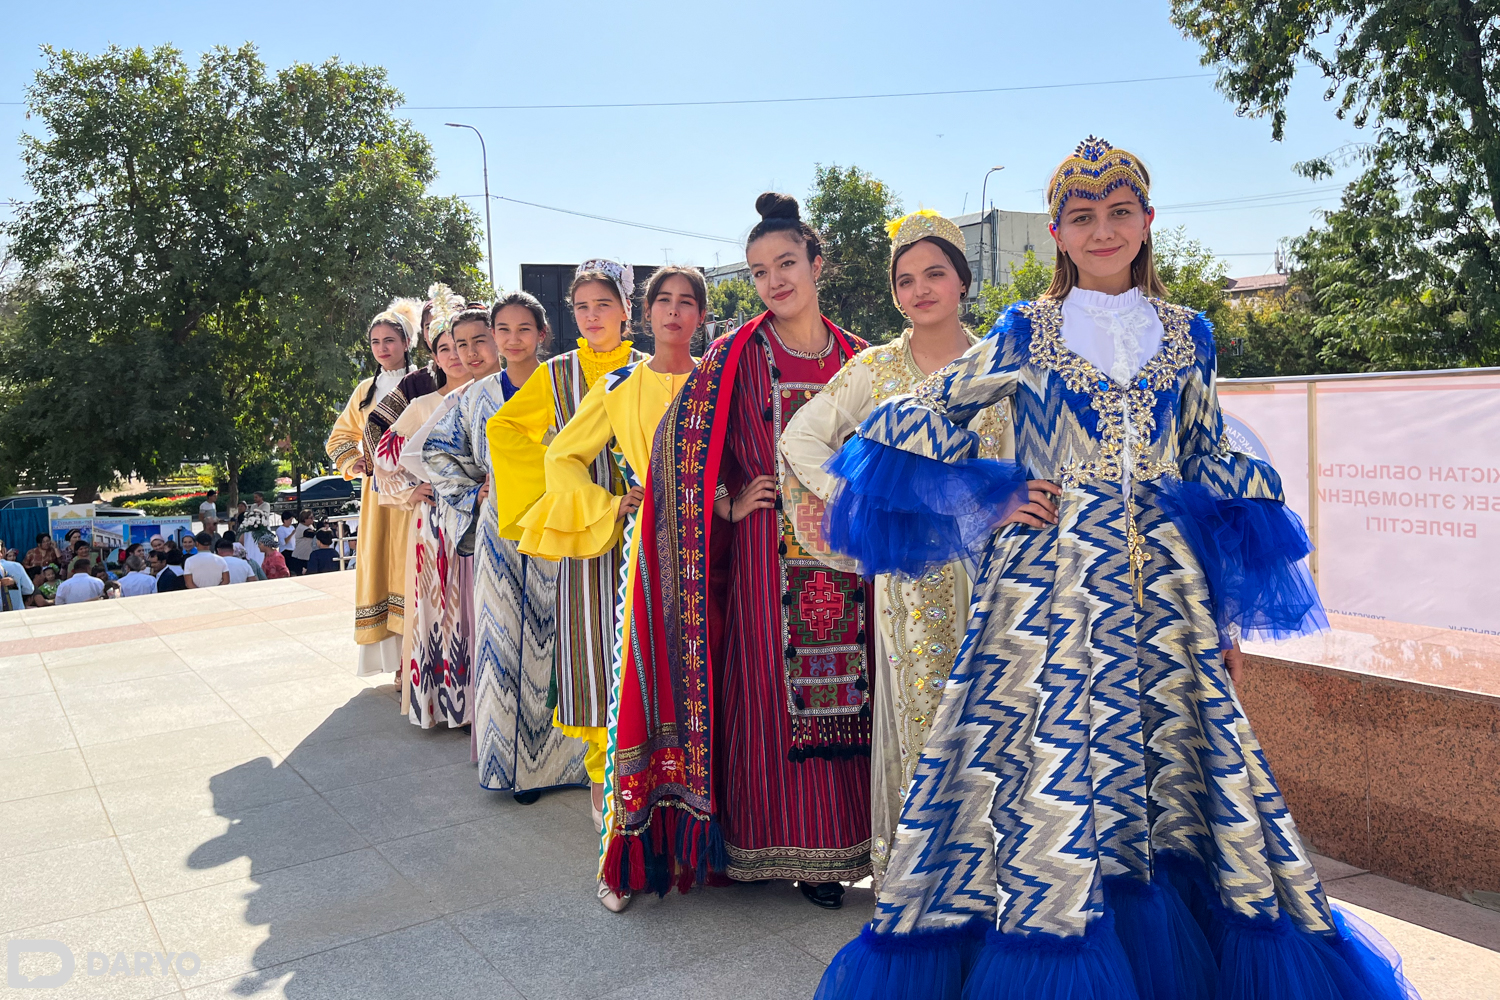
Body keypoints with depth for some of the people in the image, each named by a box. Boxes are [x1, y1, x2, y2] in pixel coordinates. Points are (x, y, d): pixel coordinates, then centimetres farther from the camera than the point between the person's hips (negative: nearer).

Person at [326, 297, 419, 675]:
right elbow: (341, 437, 25)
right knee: (378, 564, 3)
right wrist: (354, 462, 6)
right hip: (376, 490, 6)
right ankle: (394, 656, 10)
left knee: (408, 562, -10)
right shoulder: (366, 390, 17)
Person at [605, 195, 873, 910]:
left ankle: (842, 843, 20)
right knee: (773, 696, -1)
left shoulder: (858, 358, 10)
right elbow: (683, 445, -2)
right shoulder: (736, 359, 0)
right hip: (767, 552, -3)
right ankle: (780, 848, 15)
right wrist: (730, 503, -7)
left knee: (845, 691, 6)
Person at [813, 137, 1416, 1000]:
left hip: (1162, 590, 3)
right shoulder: (1026, 333, 2)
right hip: (1048, 589, -3)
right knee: (1045, 782, -2)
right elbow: (917, 423, 5)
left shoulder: (1186, 333, 10)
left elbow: (1211, 463, 14)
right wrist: (990, 499, -3)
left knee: (1179, 778, 5)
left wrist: (1227, 602, 10)